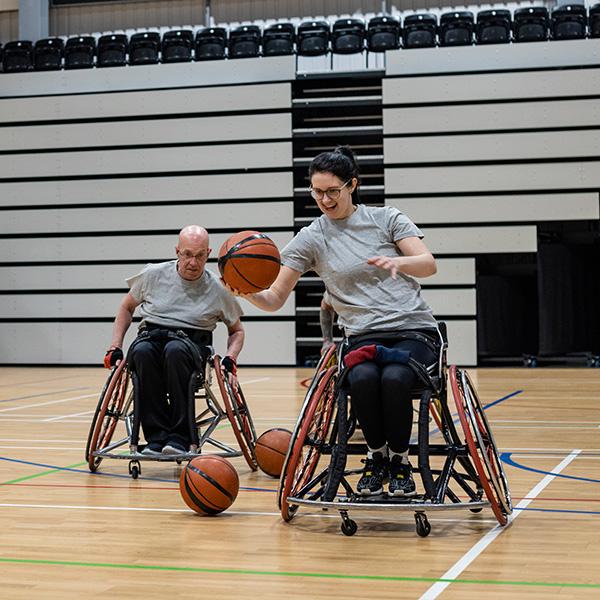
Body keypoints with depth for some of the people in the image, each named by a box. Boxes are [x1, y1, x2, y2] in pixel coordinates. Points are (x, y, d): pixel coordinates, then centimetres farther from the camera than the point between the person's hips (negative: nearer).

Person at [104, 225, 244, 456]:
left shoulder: (217, 289, 3)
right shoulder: (154, 275, 4)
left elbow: (236, 330, 17)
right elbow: (126, 308, 19)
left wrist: (230, 359, -2)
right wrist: (115, 348, 8)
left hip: (191, 343, -1)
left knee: (175, 350, -40)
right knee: (141, 350, -37)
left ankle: (180, 437, -35)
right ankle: (156, 436, -33)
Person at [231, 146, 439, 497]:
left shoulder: (386, 218, 6)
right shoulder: (311, 238, 6)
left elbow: (429, 264, -4)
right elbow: (274, 299, 3)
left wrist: (398, 261, -26)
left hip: (415, 329, -1)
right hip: (365, 336, 1)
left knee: (394, 378, -34)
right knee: (363, 378, -35)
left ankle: (400, 462, -9)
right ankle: (377, 456, -8)